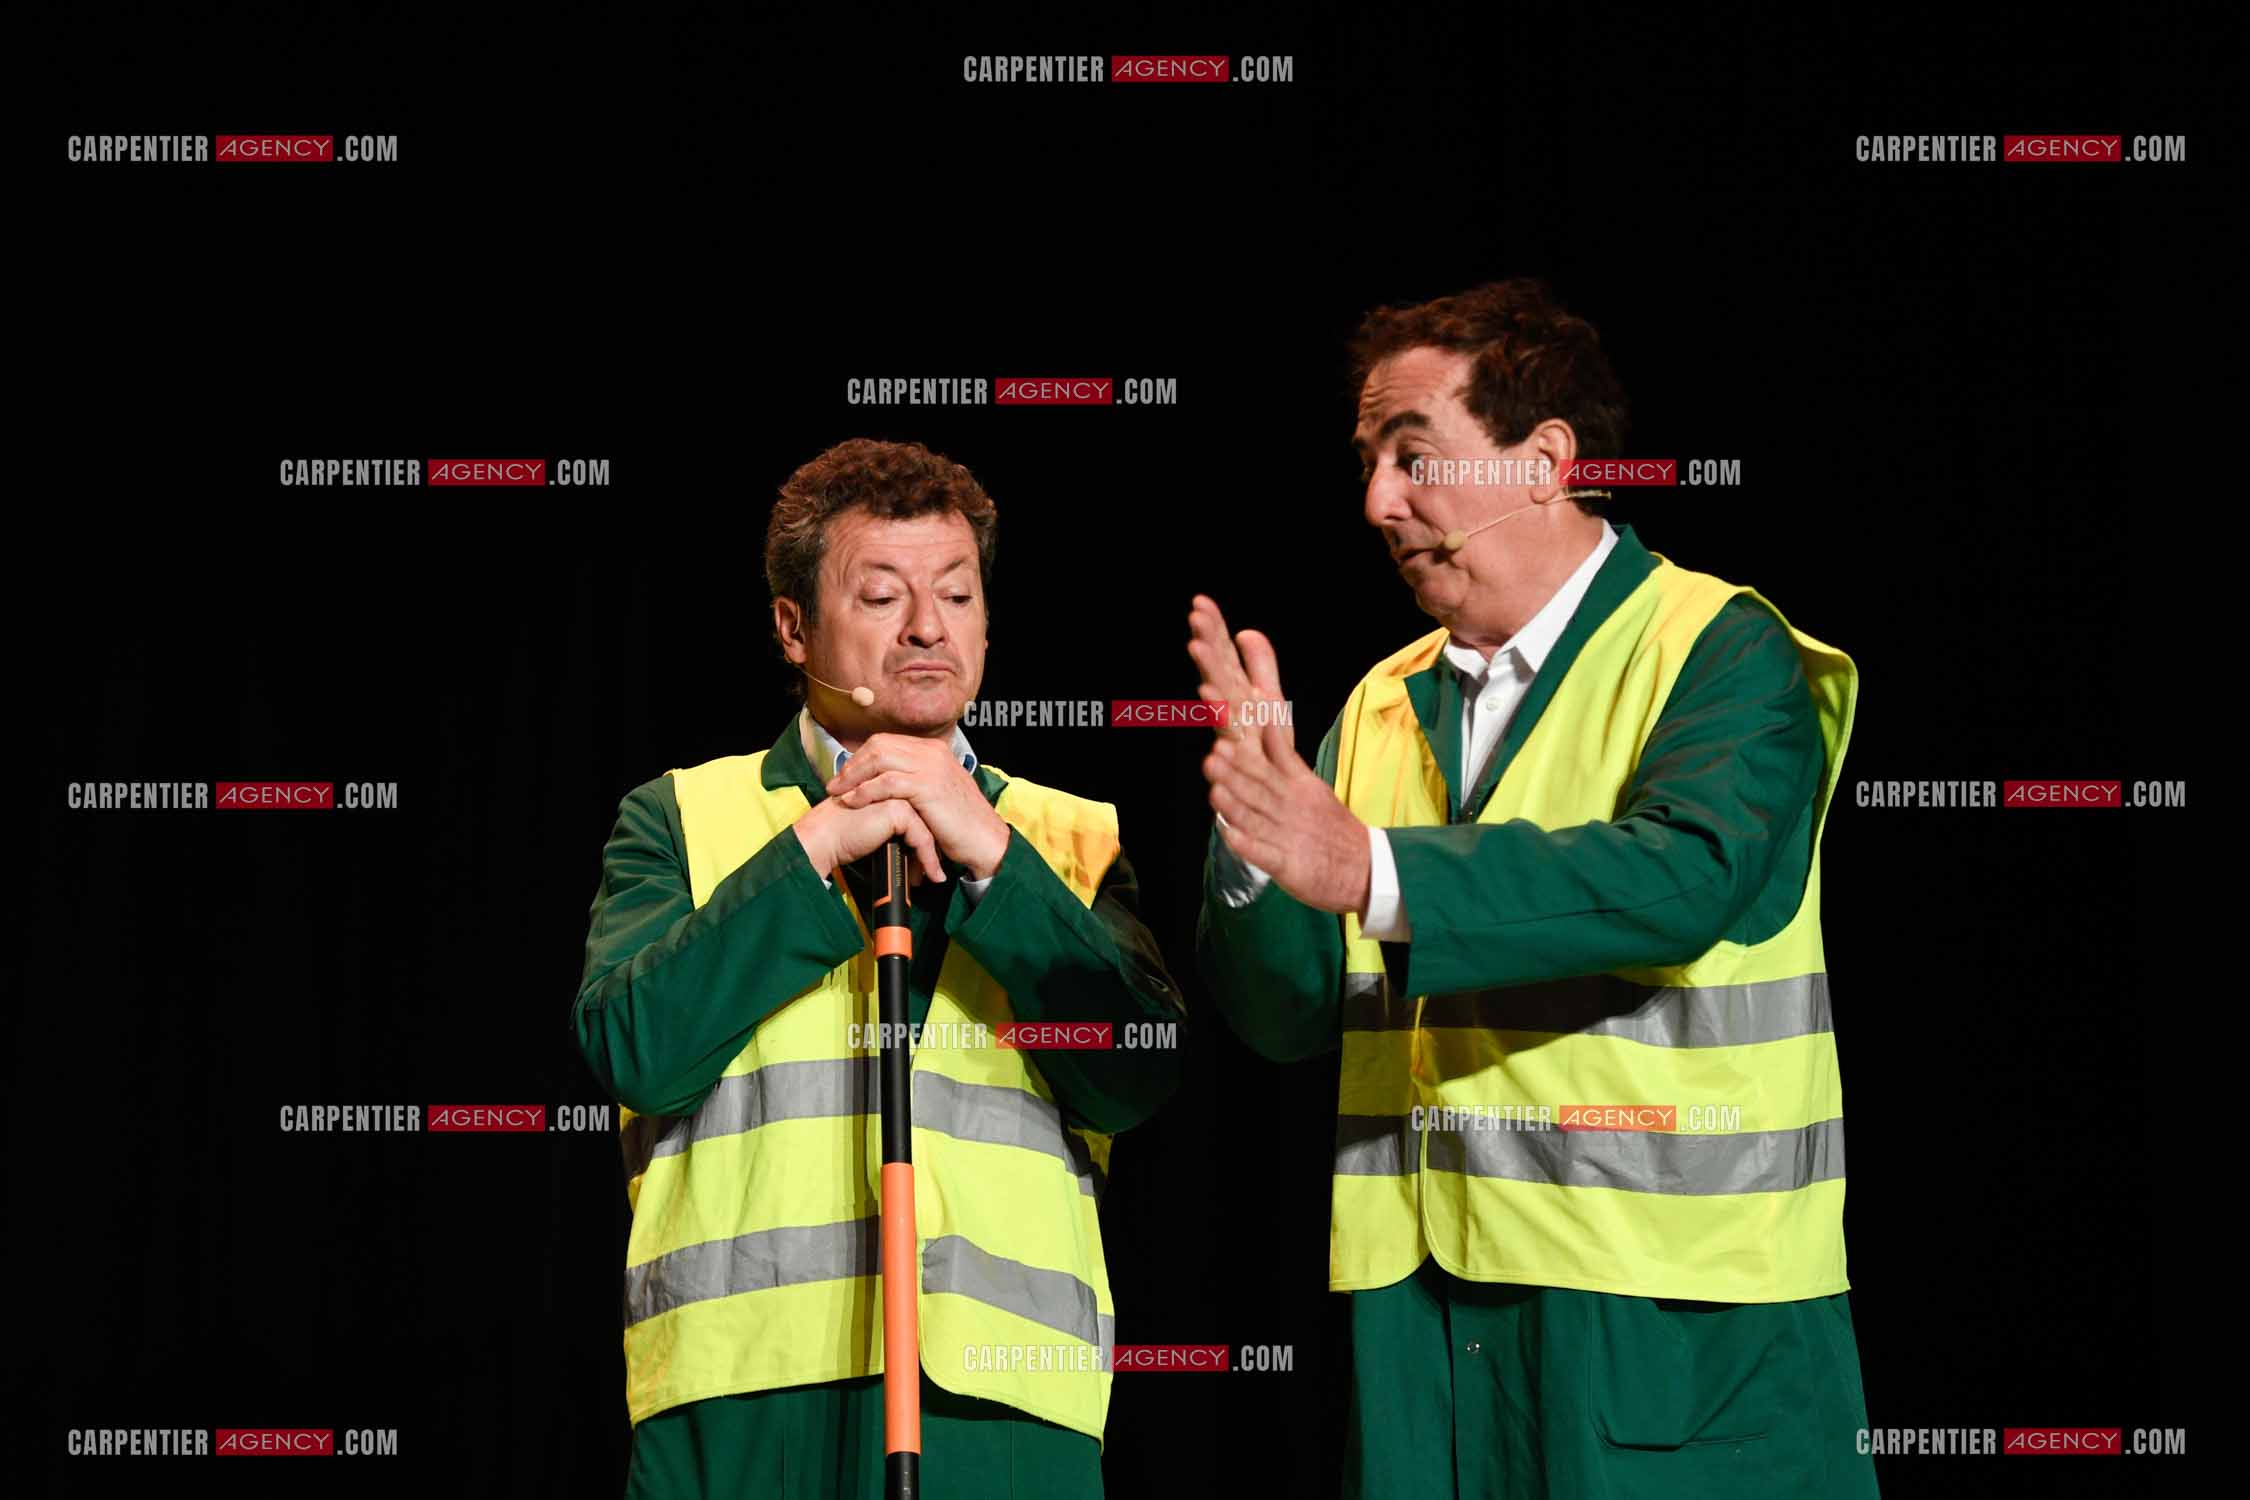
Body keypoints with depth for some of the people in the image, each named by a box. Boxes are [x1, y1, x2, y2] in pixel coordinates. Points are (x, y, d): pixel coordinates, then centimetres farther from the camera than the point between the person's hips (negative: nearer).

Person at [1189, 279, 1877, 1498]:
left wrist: (1371, 871, -31)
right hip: (1423, 1302, 5)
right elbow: (1289, 1016, 8)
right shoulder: (1385, 707, 14)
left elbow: (1685, 873, -24)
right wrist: (1258, 832, -11)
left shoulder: (1722, 652, -4)